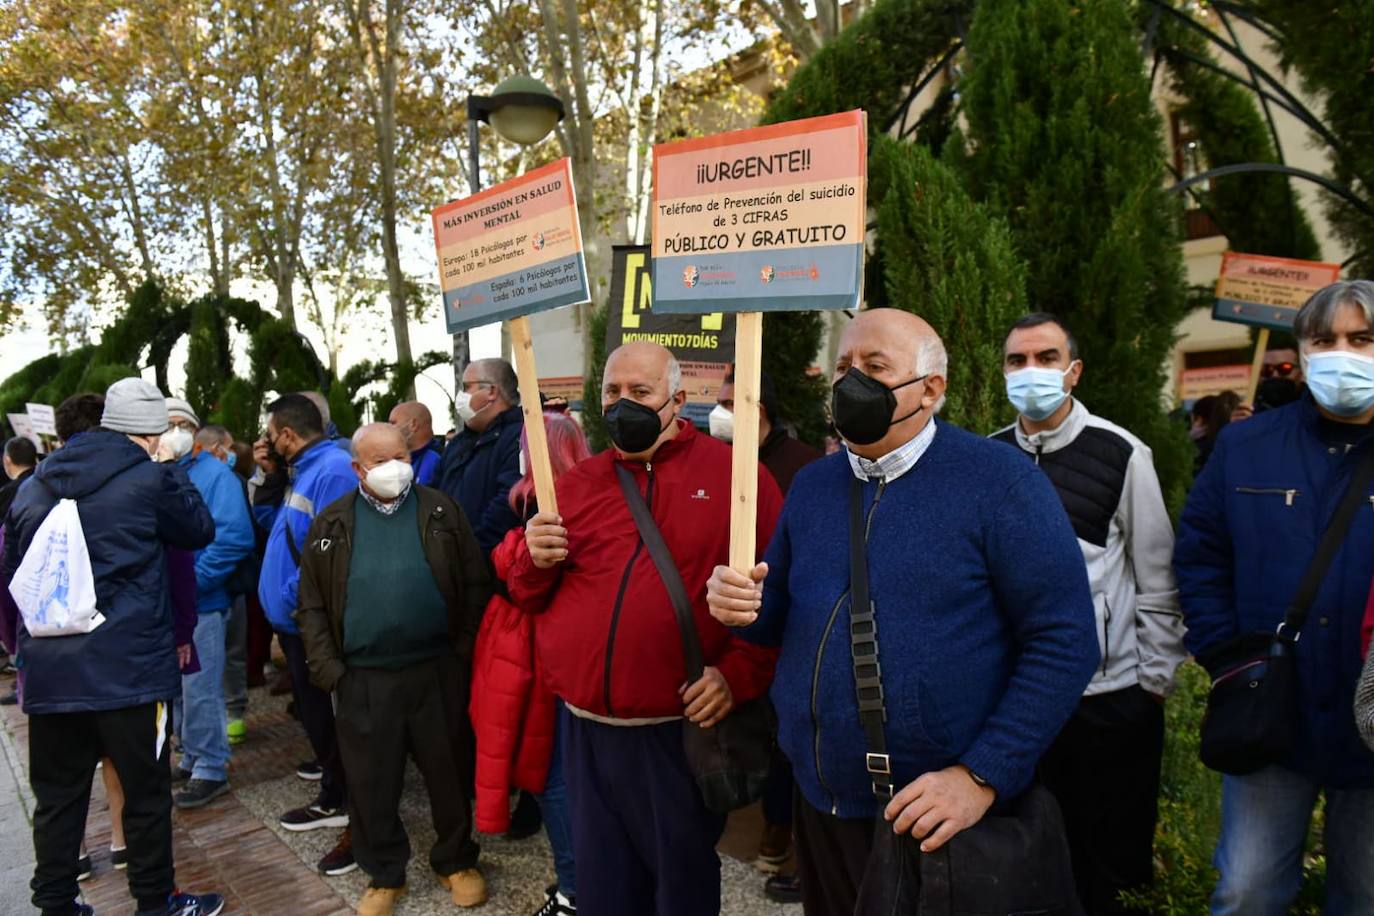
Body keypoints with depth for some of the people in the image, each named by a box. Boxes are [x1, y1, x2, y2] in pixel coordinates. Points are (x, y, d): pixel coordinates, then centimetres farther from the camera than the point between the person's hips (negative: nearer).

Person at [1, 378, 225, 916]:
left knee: (57, 795, 15)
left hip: (48, 669, 6)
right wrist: (172, 471, 14)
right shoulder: (149, 478, -8)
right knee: (147, 790, 9)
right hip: (128, 664, -5)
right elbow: (200, 530, 7)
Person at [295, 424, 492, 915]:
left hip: (437, 670, 0)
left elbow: (476, 584, 2)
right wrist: (328, 667, -3)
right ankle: (385, 875, 31)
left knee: (447, 773, 11)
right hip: (363, 678, 1)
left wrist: (465, 648, -4)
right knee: (371, 783, 11)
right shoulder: (331, 525, 3)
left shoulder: (442, 511, 1)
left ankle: (456, 861, 32)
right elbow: (312, 605, 5)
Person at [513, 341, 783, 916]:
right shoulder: (575, 485, 8)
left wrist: (739, 674, -17)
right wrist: (537, 562, -7)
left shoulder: (734, 474, -5)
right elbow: (530, 598, 13)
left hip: (682, 731, -3)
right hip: (585, 730, 4)